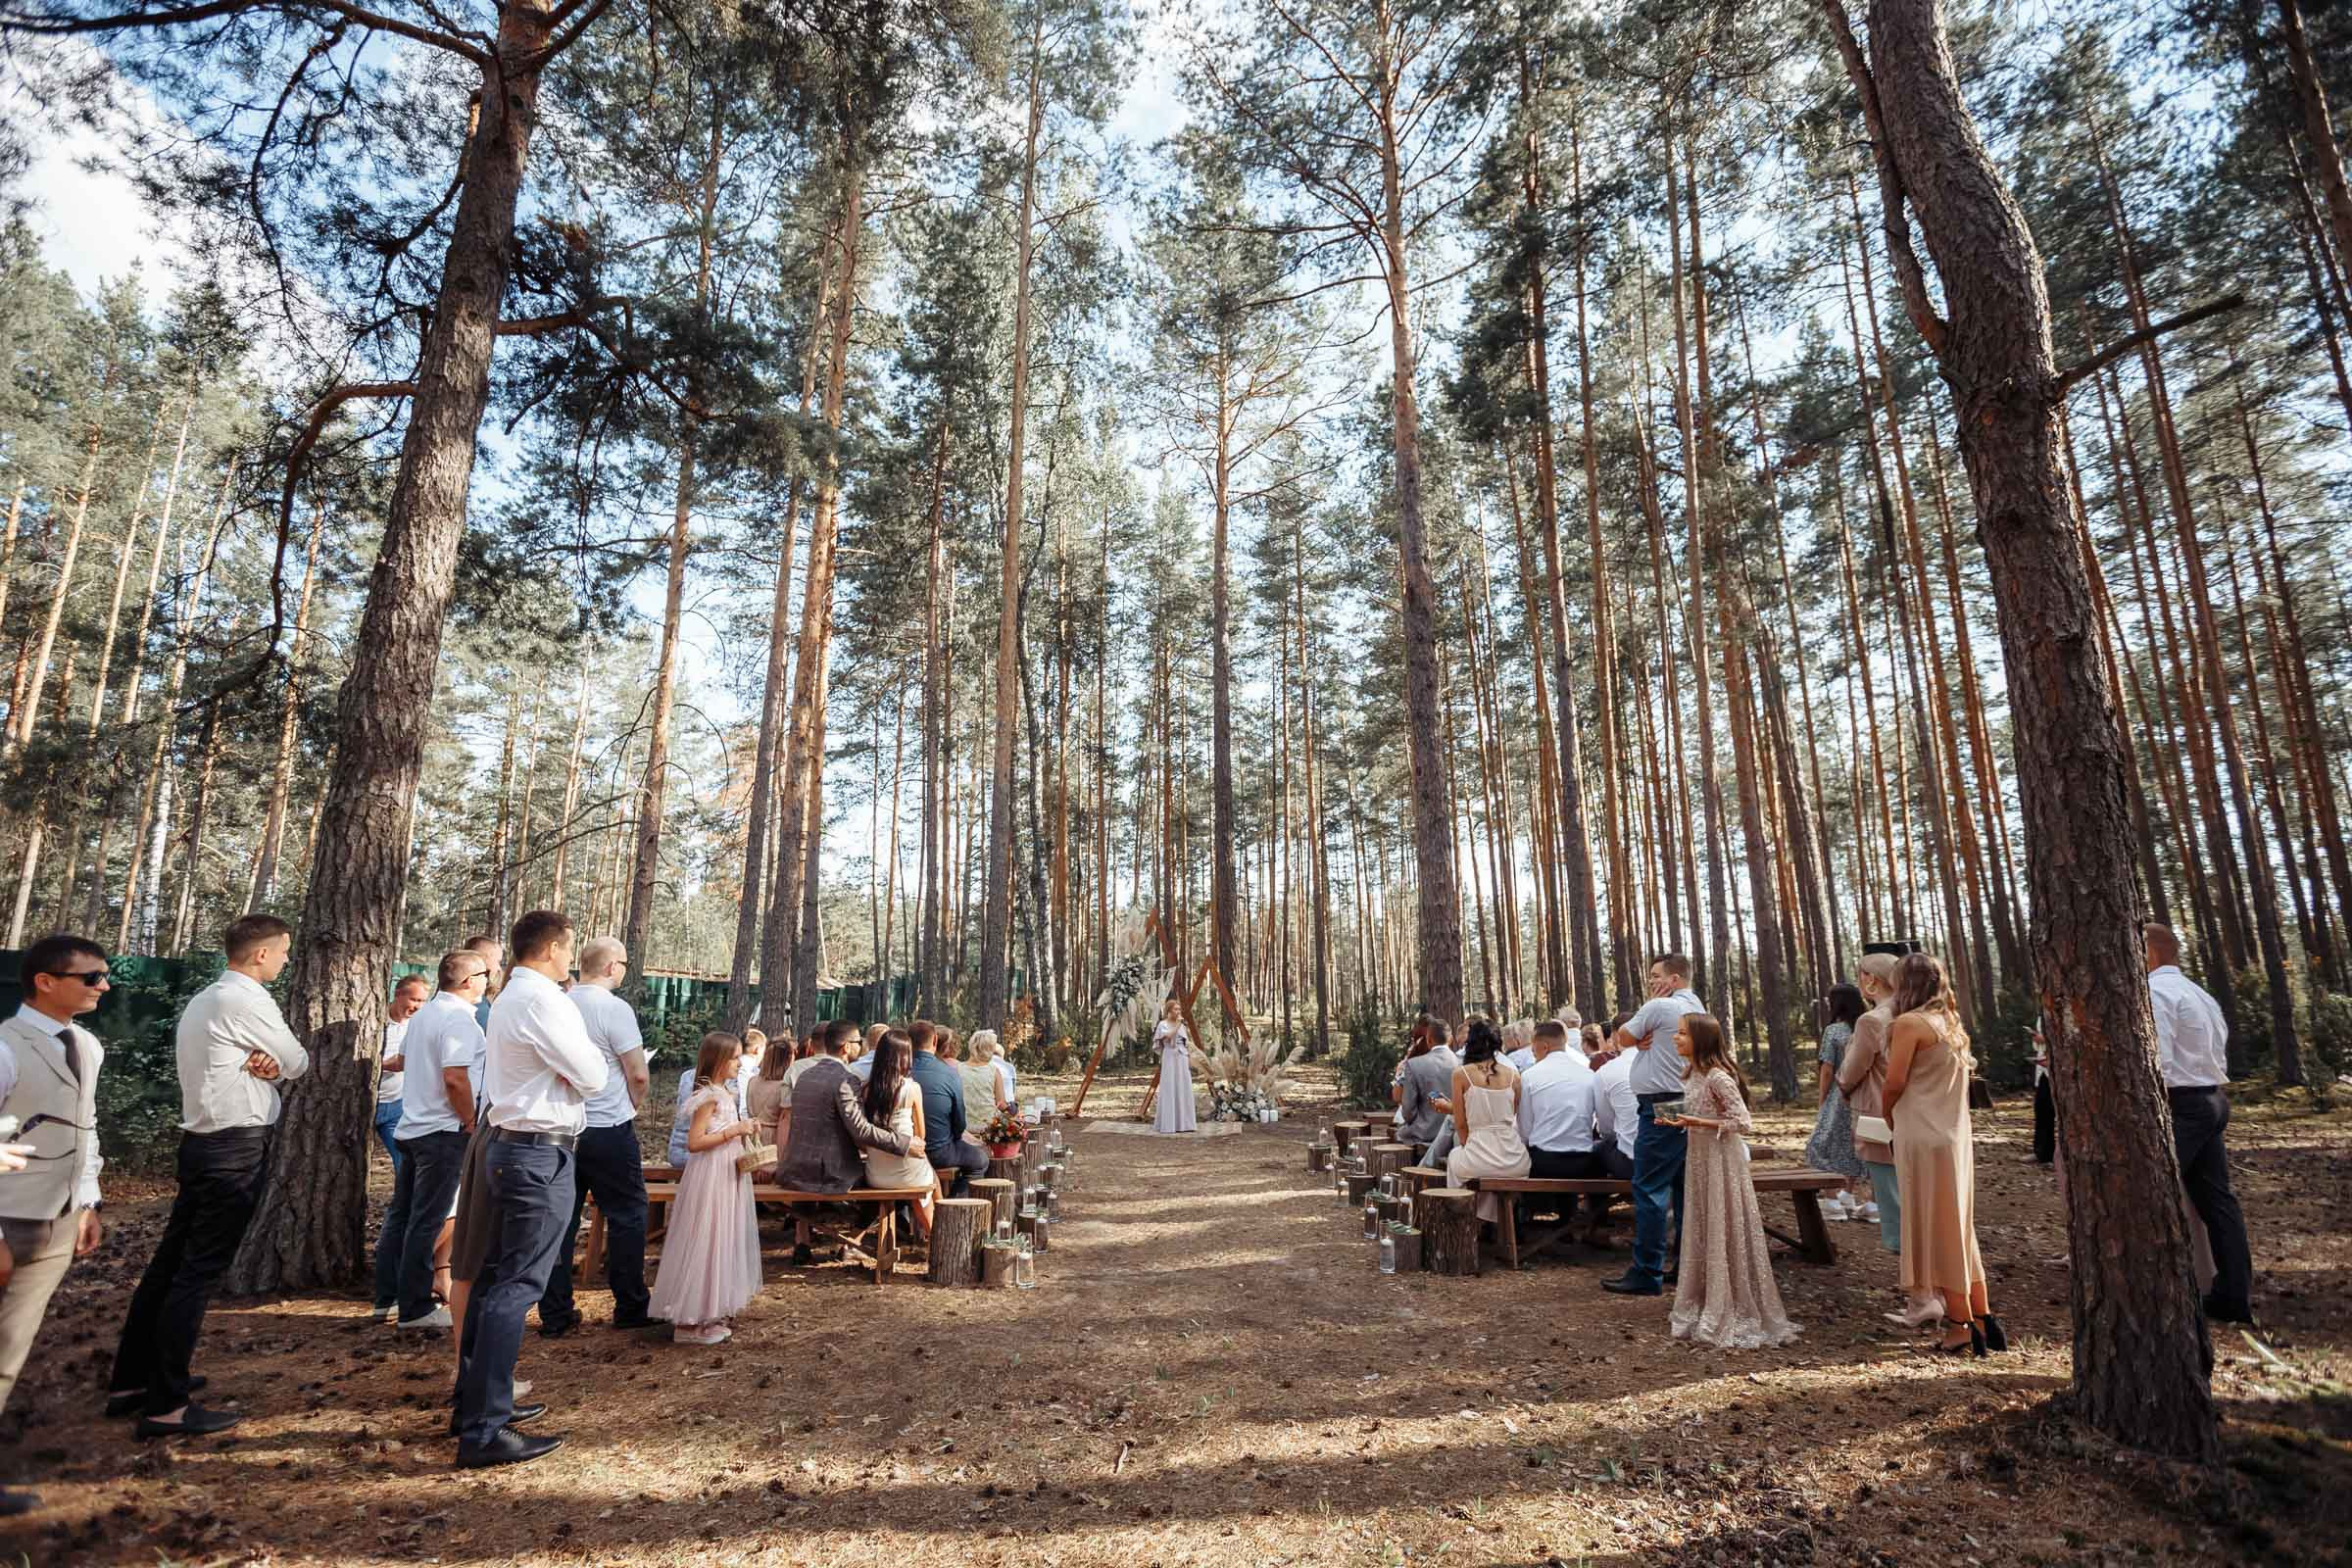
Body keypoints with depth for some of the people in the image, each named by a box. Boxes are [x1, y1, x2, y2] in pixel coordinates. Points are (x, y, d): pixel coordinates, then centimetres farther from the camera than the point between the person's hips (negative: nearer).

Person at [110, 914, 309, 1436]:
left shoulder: (203, 1001, 15)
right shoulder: (248, 1001, -16)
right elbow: (298, 1063, -8)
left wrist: (261, 1062, -6)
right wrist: (274, 1063, 12)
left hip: (202, 1141, 10)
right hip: (238, 1148, -10)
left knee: (170, 1260, 16)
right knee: (200, 1273, -4)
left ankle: (130, 1383, 26)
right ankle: (167, 1406, 2)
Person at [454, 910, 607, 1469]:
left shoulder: (509, 998, 15)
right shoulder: (543, 1001, -17)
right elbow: (592, 1077, -14)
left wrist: (569, 1063, 3)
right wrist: (588, 1056, 5)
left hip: (511, 1145, 11)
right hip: (542, 1154, -10)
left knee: (495, 1277, 16)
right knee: (516, 1287, -8)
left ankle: (478, 1402, 28)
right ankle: (485, 1432, -5)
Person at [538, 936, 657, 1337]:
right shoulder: (615, 1008, -15)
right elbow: (639, 1076, -15)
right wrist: (632, 1105, 5)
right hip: (609, 1130, -6)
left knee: (561, 1219, 12)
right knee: (626, 1217, 7)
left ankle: (554, 1314, 18)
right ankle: (630, 1307, 15)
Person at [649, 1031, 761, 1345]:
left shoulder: (724, 1093, 11)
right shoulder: (709, 1096, -17)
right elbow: (694, 1143, -22)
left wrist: (743, 1129, 7)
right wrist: (734, 1131, -24)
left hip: (727, 1175, 10)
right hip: (711, 1178, -10)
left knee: (722, 1242, 14)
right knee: (706, 1243, -3)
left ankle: (711, 1312, 24)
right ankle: (692, 1322, 6)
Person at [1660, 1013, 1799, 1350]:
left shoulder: (1718, 1077, -19)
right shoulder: (1694, 1074, 8)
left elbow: (1742, 1123, -20)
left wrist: (1698, 1123, -23)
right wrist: (1681, 1123, 3)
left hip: (1721, 1162, -9)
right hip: (1699, 1161, 9)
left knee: (1723, 1236, 0)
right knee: (1700, 1234, 14)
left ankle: (1735, 1315, 12)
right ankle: (1705, 1307, 25)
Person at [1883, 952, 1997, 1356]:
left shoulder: (1909, 1023, -12)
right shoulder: (1951, 1024, 13)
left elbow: (1894, 1082, -14)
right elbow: (1960, 1077, 15)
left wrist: (1889, 1117, 5)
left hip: (1924, 1137, -8)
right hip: (1957, 1136, 8)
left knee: (1936, 1232, 0)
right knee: (1959, 1230, 16)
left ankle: (1961, 1328, 5)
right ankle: (1982, 1319, 19)